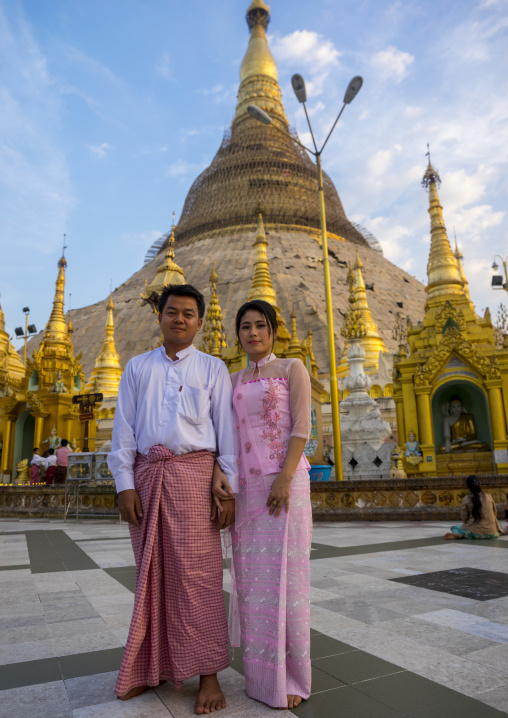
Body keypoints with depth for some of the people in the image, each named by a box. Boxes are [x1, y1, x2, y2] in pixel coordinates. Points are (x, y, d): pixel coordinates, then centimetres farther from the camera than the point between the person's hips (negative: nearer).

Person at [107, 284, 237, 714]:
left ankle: (207, 673, 14)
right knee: (152, 573, 11)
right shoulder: (137, 368, 14)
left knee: (196, 573, 0)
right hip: (147, 474, 3)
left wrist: (230, 489, -4)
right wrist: (125, 483, 0)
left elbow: (227, 430, 2)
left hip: (193, 473, -2)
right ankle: (155, 667, 27)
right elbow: (124, 428, 9)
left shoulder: (213, 369, 8)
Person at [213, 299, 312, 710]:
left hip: (285, 480, -5)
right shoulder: (235, 381, 16)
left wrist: (284, 479, -17)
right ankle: (262, 671, 25)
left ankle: (291, 677, 16)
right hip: (246, 486, 5)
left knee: (284, 574, 0)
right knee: (252, 577, 9)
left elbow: (301, 428, -7)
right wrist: (218, 475, -5)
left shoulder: (292, 368, 1)